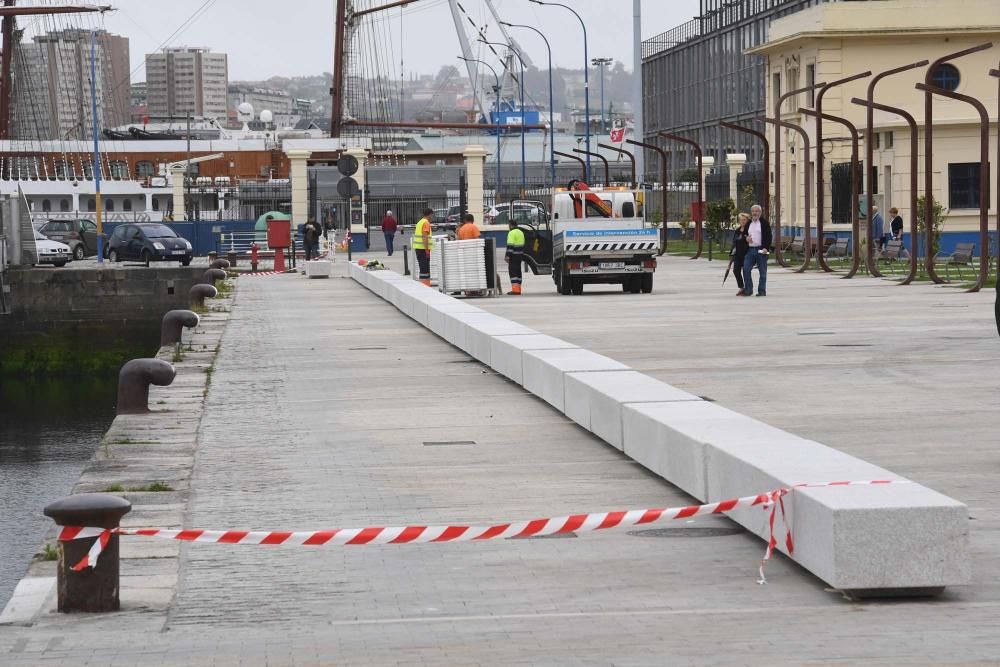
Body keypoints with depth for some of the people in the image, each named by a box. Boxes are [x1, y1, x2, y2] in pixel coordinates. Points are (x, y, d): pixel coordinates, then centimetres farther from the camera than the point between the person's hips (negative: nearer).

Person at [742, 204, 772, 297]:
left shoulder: (765, 223, 0)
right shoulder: (748, 224, 16)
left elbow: (769, 237, -4)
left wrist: (766, 248, -15)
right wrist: (746, 239, 1)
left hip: (761, 250, -5)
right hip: (750, 250, 5)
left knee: (762, 271, 0)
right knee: (746, 269, -4)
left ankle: (762, 291, 6)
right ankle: (748, 289, 4)